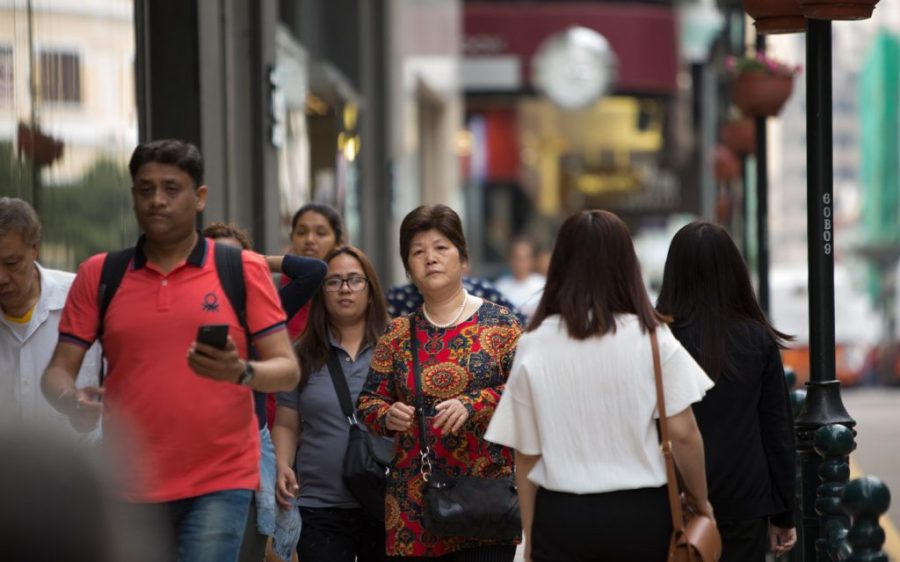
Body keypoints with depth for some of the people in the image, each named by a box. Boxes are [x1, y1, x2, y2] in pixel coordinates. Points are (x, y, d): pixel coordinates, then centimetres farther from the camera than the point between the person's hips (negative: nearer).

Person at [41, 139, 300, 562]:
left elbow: (287, 370, 0)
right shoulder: (98, 275, 8)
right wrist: (71, 399, -18)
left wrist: (241, 372, -22)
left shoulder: (244, 270, 3)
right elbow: (57, 372, 6)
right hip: (129, 487, 3)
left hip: (219, 483, -2)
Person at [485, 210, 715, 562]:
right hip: (641, 513, 0)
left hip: (562, 518, 0)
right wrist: (700, 502, 10)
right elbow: (683, 434, -7)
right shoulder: (651, 339, -5)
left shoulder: (534, 347, -3)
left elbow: (526, 454, 1)